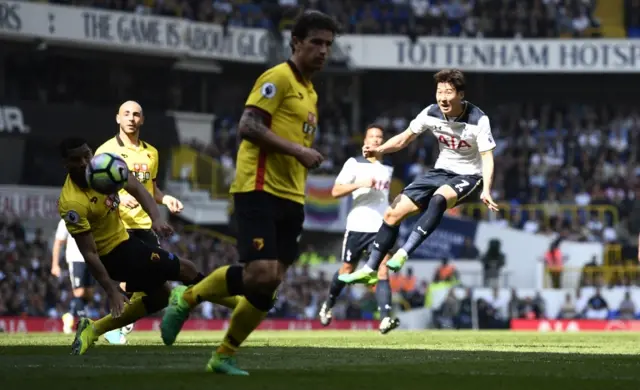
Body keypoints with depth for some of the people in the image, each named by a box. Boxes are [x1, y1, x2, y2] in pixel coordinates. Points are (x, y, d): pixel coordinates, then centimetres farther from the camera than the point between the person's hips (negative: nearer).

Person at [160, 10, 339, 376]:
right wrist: (297, 150, -19)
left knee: (270, 285, 2)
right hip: (260, 190, -9)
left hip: (290, 198, 9)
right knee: (260, 274, -20)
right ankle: (187, 298, 2)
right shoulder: (278, 78, -6)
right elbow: (248, 126, -16)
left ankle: (225, 355, 11)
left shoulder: (309, 92, 22)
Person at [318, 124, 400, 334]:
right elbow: (335, 191, -7)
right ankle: (328, 305, 37)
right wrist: (360, 184, -20)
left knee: (382, 271, -14)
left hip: (382, 226, 2)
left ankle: (385, 318, -25)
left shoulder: (388, 168, 13)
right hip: (358, 225, -2)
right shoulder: (354, 164, 0)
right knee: (347, 269, 12)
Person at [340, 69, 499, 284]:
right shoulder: (431, 113, -9)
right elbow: (405, 138, 4)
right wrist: (379, 150, -14)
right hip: (441, 171, 6)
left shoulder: (478, 120, -22)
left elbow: (487, 157, -23)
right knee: (393, 212, -1)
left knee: (439, 198, -39)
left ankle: (403, 253, -38)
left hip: (469, 176, -6)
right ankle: (370, 270, 12)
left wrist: (486, 190, -39)